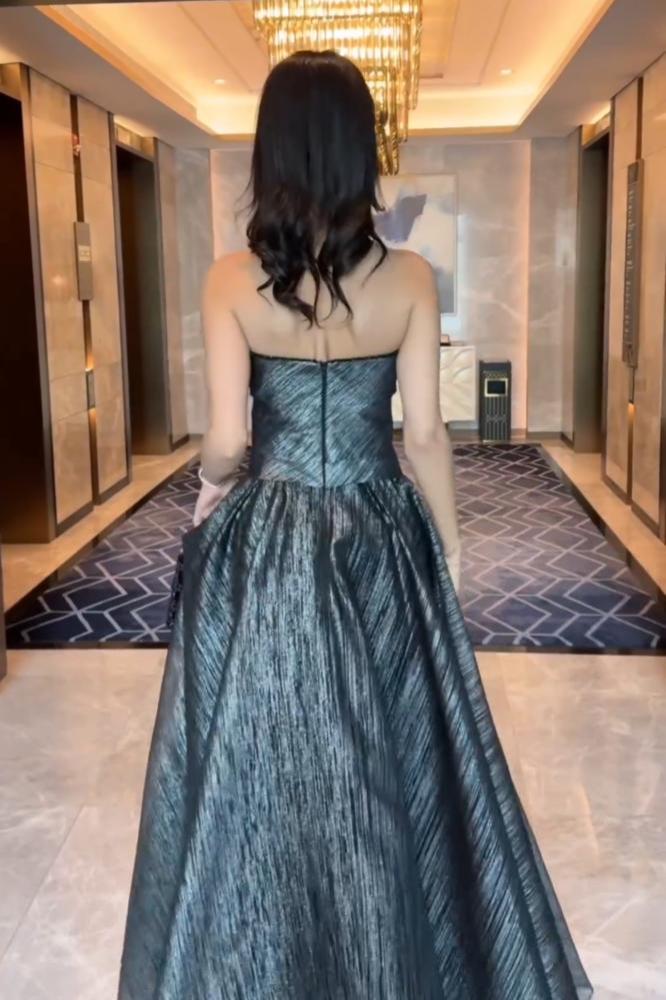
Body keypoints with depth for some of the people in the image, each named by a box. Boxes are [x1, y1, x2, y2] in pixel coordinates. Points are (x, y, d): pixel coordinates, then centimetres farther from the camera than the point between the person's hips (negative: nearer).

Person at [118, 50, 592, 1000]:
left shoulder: (232, 281, -10)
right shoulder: (409, 279, -7)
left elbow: (228, 441, -12)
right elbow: (426, 435, -6)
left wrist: (212, 482, 11)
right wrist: (449, 551, 6)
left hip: (265, 547, 0)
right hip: (382, 545, 1)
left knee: (258, 759, 15)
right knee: (390, 752, 17)